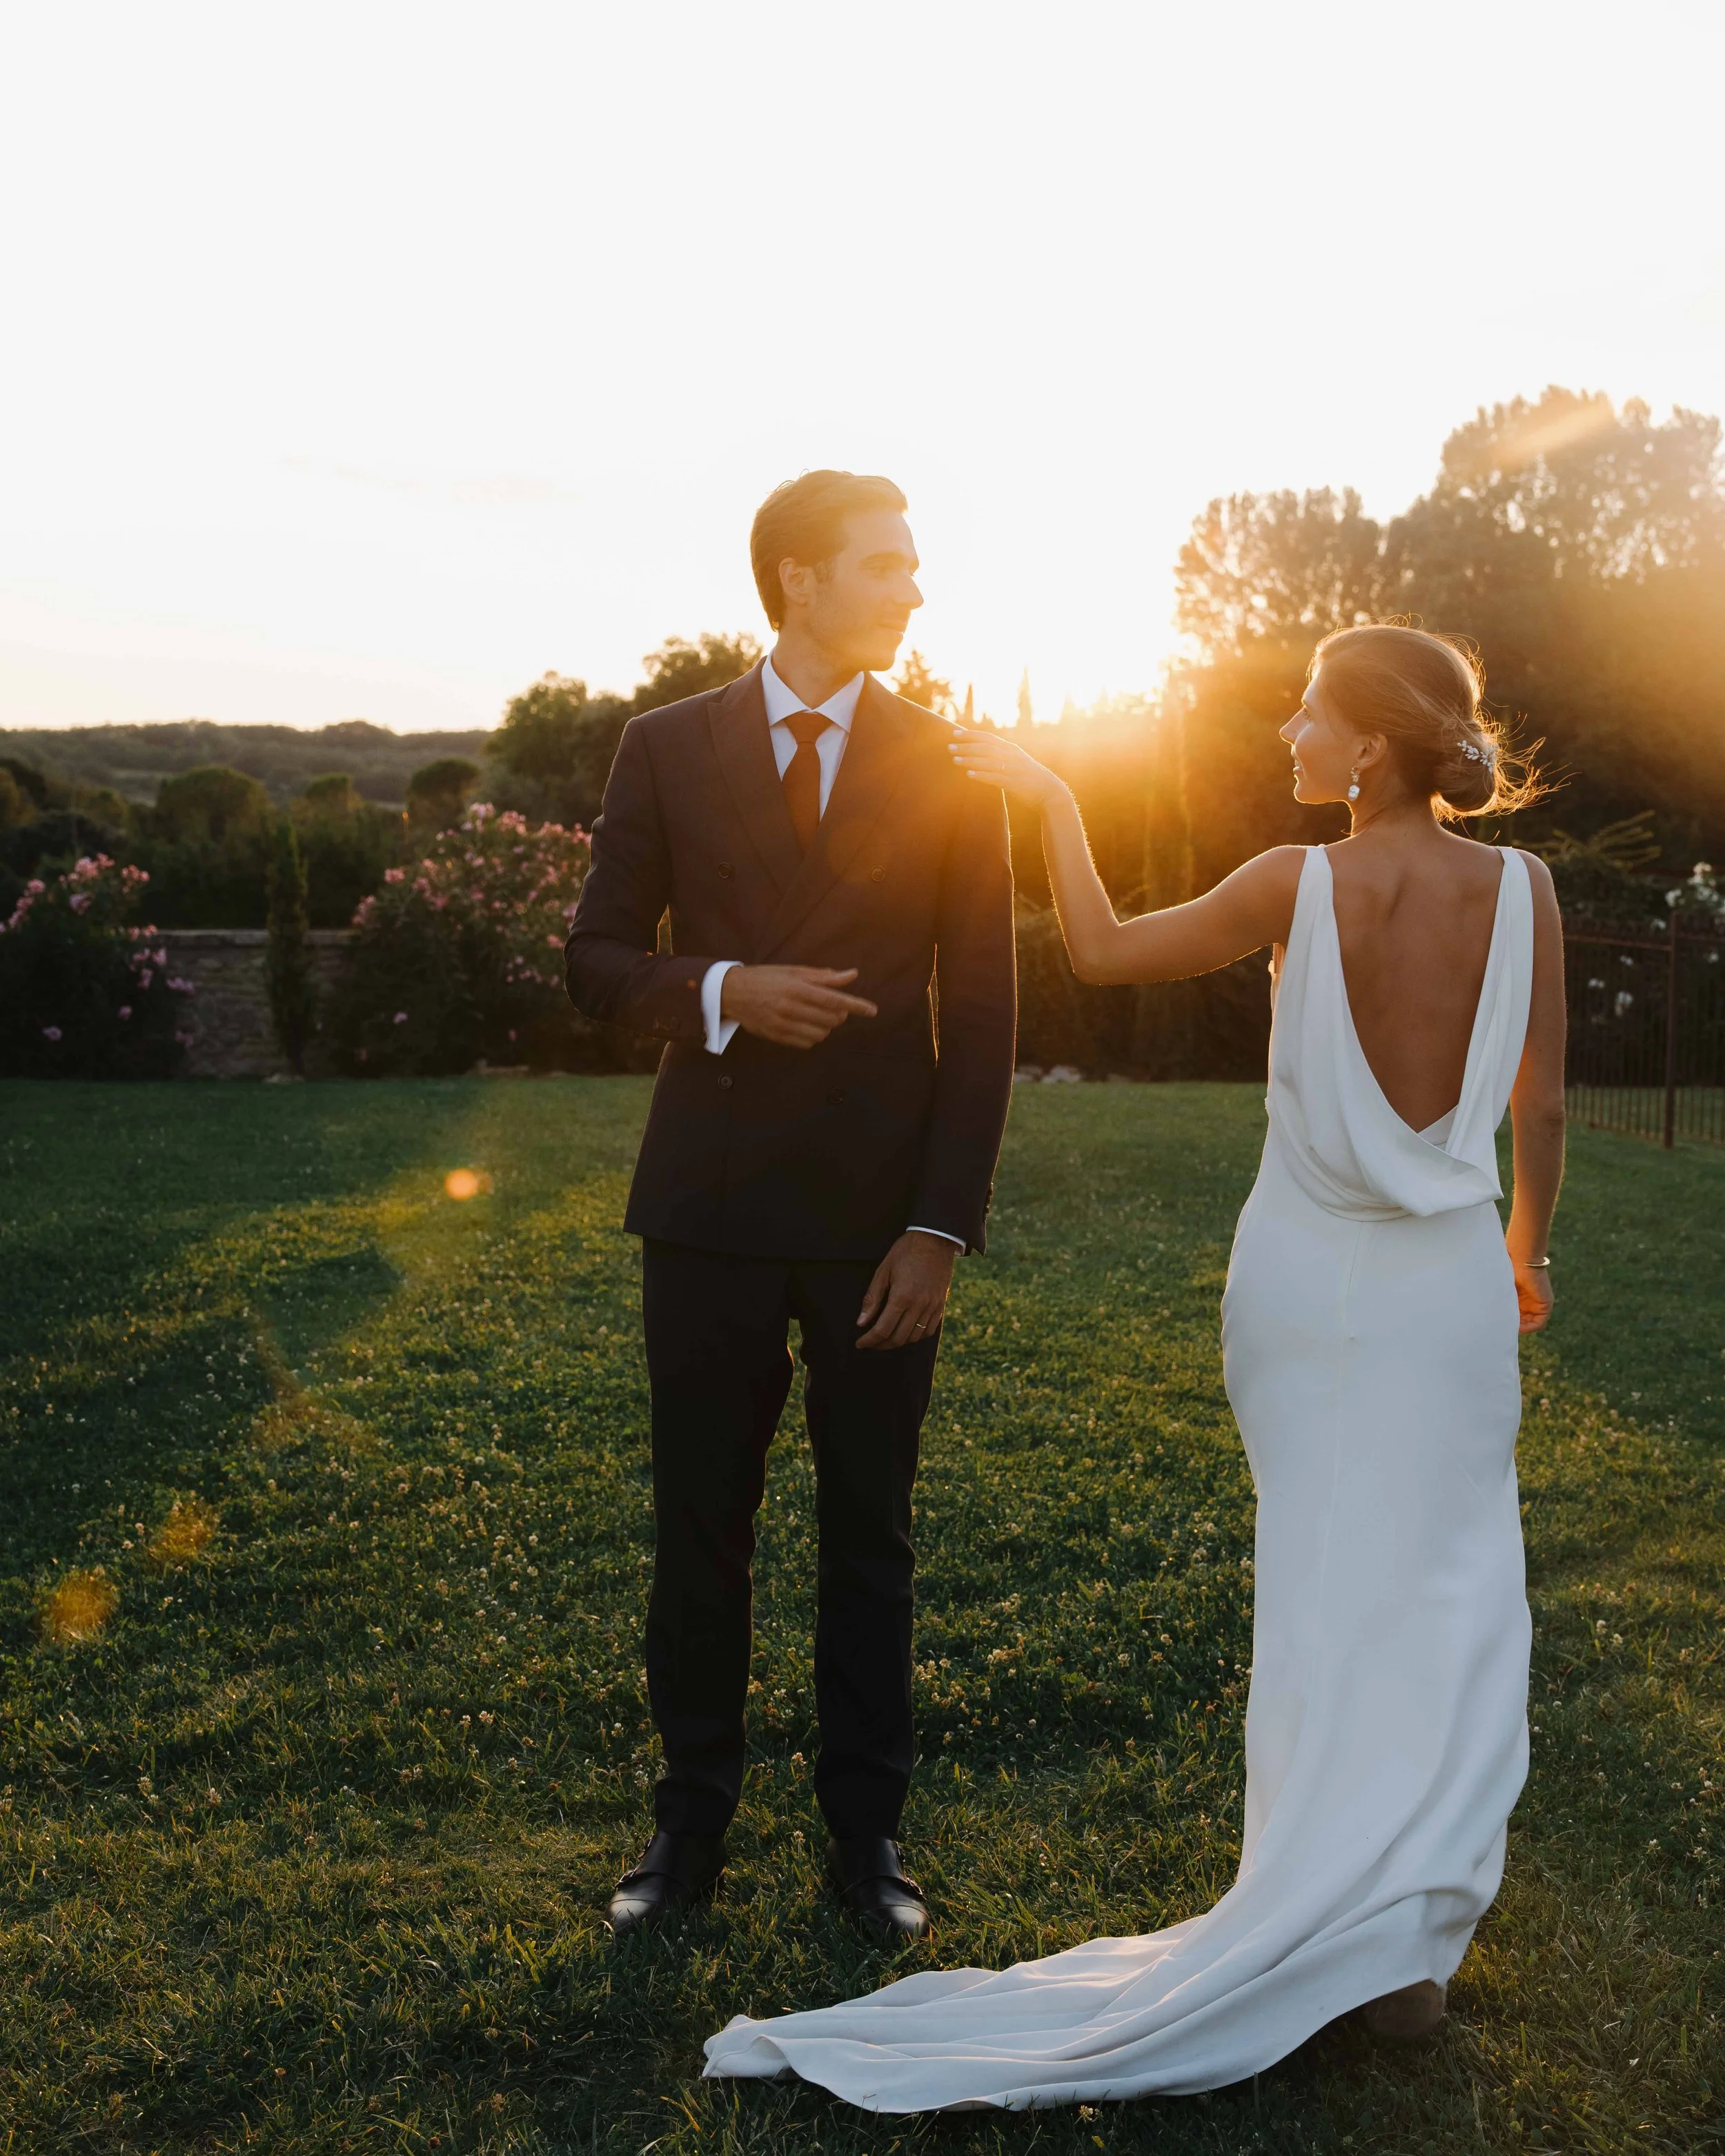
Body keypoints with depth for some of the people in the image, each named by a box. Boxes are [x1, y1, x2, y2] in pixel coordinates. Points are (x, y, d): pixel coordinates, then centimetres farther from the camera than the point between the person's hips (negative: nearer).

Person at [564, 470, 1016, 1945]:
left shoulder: (950, 766, 3)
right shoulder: (668, 750, 4)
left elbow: (982, 1011, 0)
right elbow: (597, 961, 6)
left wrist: (941, 1227, -7)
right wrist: (723, 990, -15)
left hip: (881, 1216, 0)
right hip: (713, 1208, 1)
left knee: (869, 1536, 10)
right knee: (700, 1530, 9)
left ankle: (866, 1832, 26)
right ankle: (693, 1821, 27)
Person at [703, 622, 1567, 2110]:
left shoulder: (1298, 887, -14)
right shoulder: (1521, 890, -8)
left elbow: (1102, 950, -3)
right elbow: (1542, 1109, 0)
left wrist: (1053, 799, 7)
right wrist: (1529, 1249, 16)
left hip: (1304, 1275, 0)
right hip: (1447, 1285, 1)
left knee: (1325, 1586, 15)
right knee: (1445, 1596, 11)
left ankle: (1331, 1897, 27)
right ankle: (1404, 1933, 11)